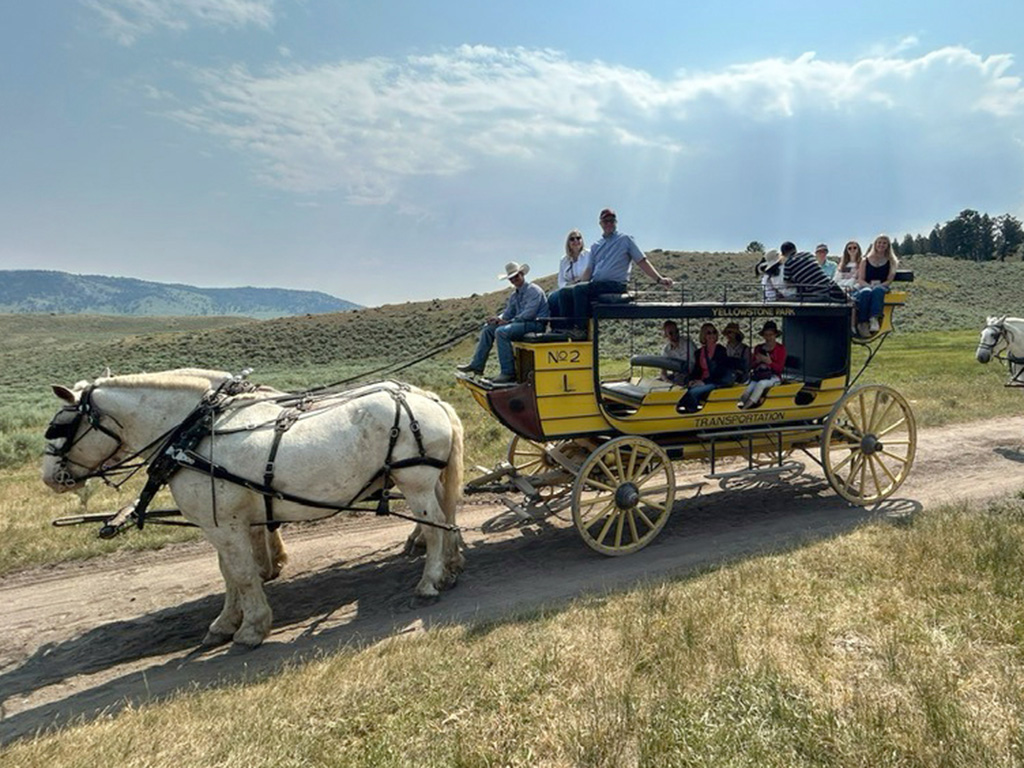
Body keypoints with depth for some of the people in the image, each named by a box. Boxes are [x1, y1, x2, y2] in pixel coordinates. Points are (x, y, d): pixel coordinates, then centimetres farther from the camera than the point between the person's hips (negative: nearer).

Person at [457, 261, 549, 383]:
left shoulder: (533, 290, -9)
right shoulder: (515, 295, 19)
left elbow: (529, 313, -20)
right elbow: (508, 313, 19)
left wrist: (509, 321, -18)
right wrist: (498, 319, -4)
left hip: (535, 324, -10)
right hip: (522, 323, 10)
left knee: (501, 331, -30)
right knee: (488, 328, 8)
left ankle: (508, 373, -27)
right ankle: (477, 365, 4)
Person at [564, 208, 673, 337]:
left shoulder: (625, 239, 8)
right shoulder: (595, 246, 23)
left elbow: (642, 261, 4)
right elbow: (589, 271, 20)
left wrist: (659, 279, -7)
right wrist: (581, 283, 0)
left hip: (616, 285, -6)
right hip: (596, 285, 6)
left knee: (579, 289, -28)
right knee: (566, 294, -11)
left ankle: (581, 329, -24)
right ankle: (569, 327, -11)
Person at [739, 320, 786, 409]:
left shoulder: (781, 349, 4)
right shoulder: (758, 348, 15)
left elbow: (779, 368, -3)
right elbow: (751, 366, 12)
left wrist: (769, 362, -20)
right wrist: (757, 362, -11)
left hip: (773, 377, -4)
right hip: (758, 376, 4)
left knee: (761, 383, -36)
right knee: (748, 391, -28)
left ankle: (745, 408, -47)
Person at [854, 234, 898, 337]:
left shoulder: (890, 261, 18)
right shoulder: (865, 261, 19)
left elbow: (889, 280, 7)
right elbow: (860, 279, 8)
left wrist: (878, 285, -13)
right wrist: (869, 285, -13)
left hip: (882, 287, 0)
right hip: (865, 286, 0)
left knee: (877, 290, -39)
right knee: (866, 292, -38)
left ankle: (874, 318, -56)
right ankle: (862, 323, -43)